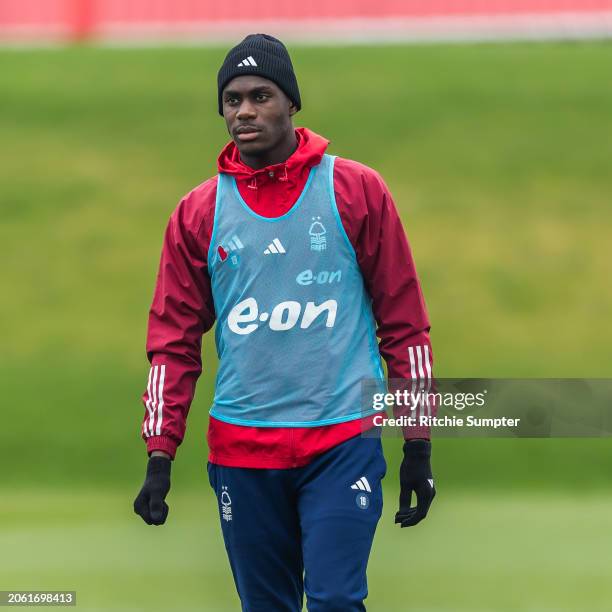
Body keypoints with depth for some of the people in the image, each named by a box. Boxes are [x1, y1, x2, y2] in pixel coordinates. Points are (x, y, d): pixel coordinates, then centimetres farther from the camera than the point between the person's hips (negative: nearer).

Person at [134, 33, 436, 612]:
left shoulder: (356, 190, 1)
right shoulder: (199, 212, 7)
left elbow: (404, 321, 4)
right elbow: (174, 340, 10)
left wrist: (418, 445, 1)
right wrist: (159, 455, 2)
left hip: (342, 439, -2)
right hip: (241, 449, 2)